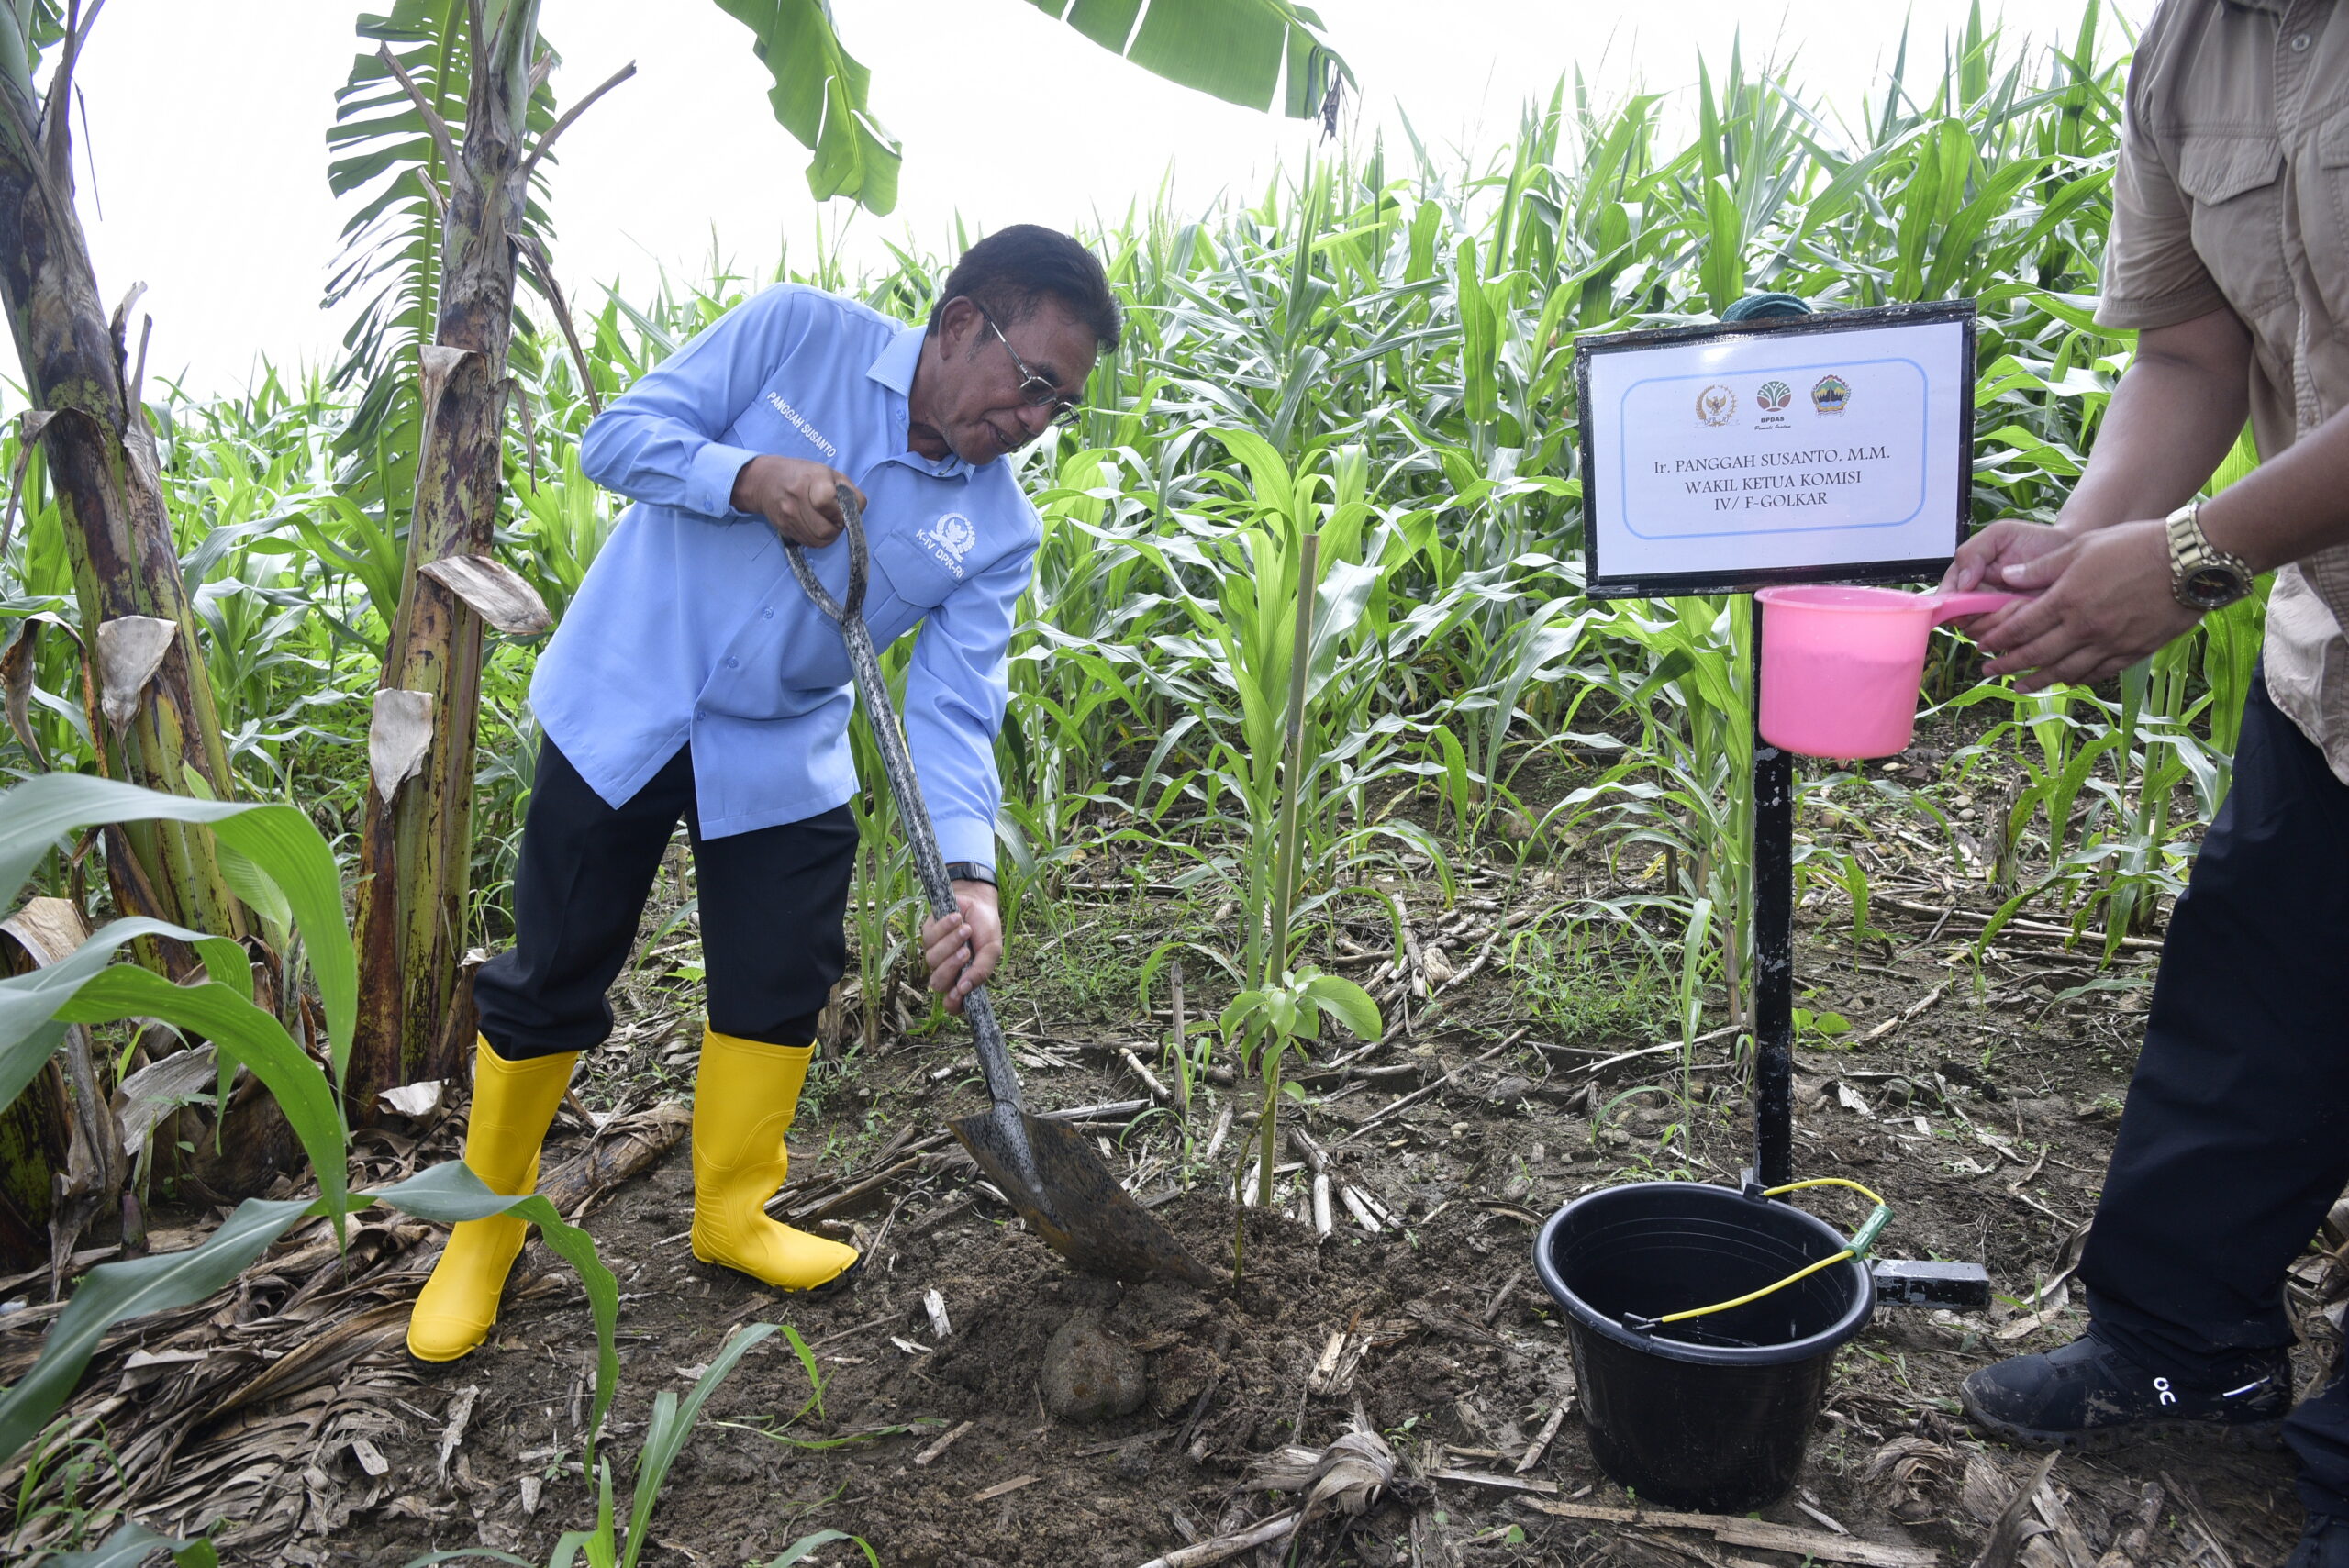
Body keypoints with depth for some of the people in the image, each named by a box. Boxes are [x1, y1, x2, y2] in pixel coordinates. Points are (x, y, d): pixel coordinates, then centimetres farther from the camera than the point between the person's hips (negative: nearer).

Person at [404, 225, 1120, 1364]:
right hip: (623, 712, -3)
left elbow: (953, 705, -13)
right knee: (551, 979, 5)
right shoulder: (799, 333, -12)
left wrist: (967, 870, -28)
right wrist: (748, 477, -29)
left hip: (780, 755, 3)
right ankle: (484, 1229, 26)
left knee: (781, 982, 4)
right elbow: (618, 435, -10)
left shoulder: (998, 530, -6)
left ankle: (733, 1214, 29)